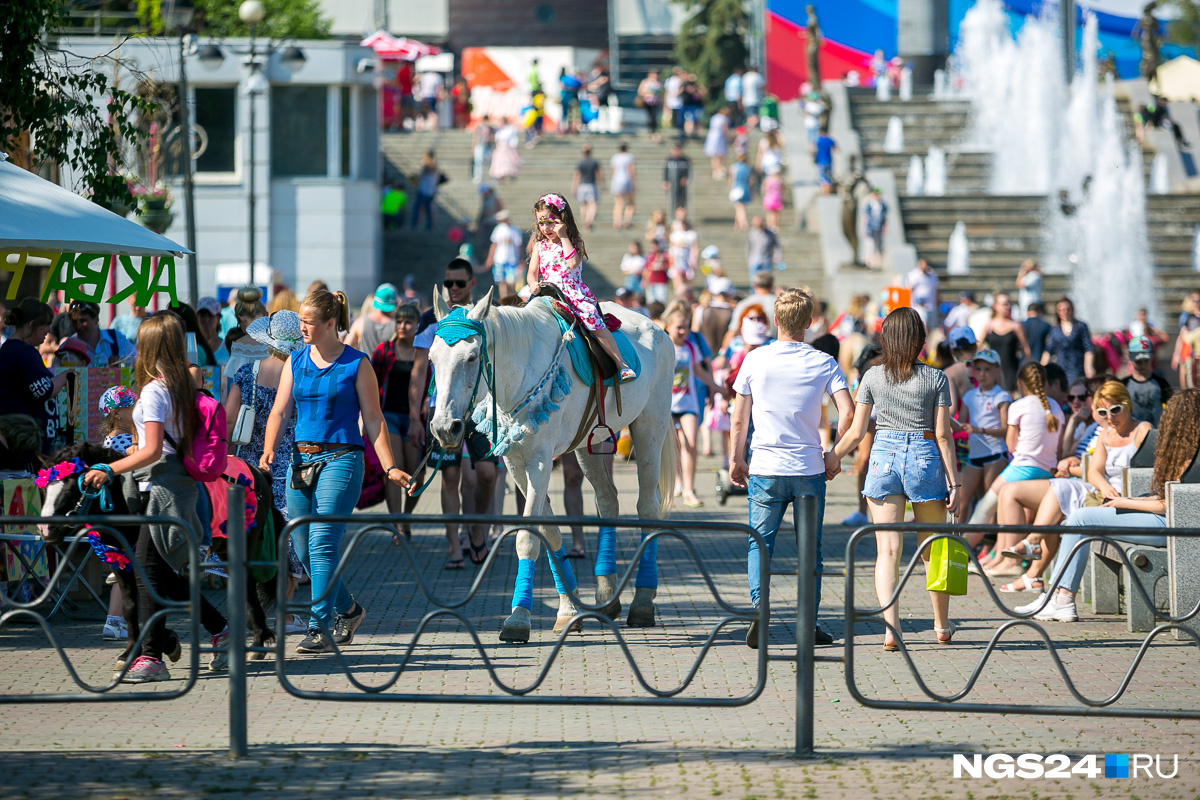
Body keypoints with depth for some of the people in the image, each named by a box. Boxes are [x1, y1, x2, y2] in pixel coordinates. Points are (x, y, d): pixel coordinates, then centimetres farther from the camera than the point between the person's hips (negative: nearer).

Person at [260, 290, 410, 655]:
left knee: (322, 543, -13)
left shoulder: (356, 364, -2)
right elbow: (280, 411, 7)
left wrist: (390, 467, -6)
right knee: (303, 551, 8)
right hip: (302, 459, 6)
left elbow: (373, 419, 0)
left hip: (341, 459, -5)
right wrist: (269, 449, -11)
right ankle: (349, 609, 29)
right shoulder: (296, 362, 10)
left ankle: (320, 629, -10)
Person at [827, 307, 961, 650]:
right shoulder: (936, 379, -2)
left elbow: (856, 432, 3)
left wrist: (833, 457, 20)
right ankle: (942, 625, 28)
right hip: (925, 457, 0)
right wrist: (953, 481, 1)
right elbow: (943, 435, -3)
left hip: (884, 457, 0)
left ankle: (891, 628, -14)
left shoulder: (873, 377, 1)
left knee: (888, 549, -1)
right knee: (931, 549, 14)